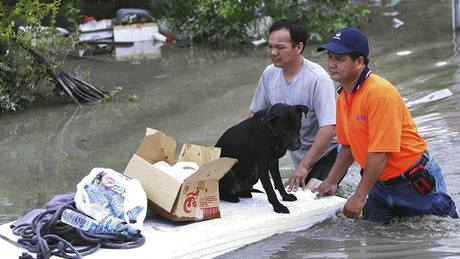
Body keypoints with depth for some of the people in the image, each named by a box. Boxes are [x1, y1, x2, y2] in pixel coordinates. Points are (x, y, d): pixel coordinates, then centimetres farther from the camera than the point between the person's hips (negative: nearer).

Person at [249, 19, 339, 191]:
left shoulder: (318, 79, -23)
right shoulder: (269, 74, -3)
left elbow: (328, 128, -28)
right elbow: (255, 113, 10)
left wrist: (304, 166, -30)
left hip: (327, 152, -6)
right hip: (299, 155, 6)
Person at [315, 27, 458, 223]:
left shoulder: (380, 93, -24)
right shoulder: (342, 96, 3)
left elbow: (380, 152, -27)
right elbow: (348, 146, 16)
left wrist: (359, 197, -24)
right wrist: (331, 182, 10)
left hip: (416, 183, -8)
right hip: (382, 184, 8)